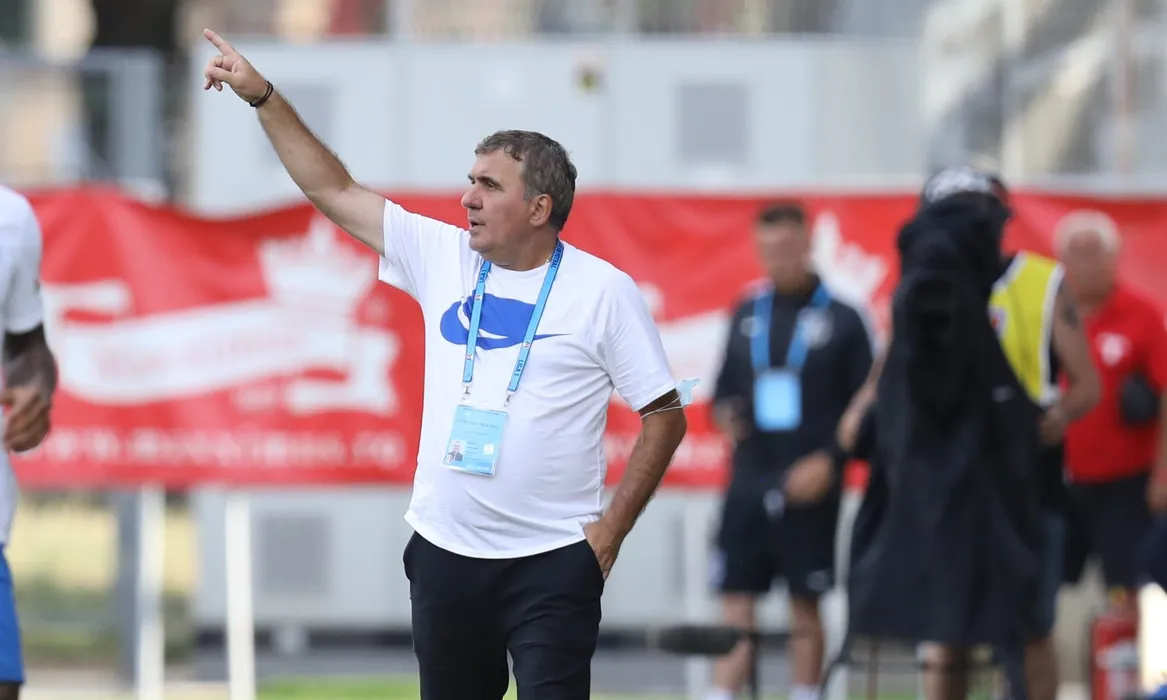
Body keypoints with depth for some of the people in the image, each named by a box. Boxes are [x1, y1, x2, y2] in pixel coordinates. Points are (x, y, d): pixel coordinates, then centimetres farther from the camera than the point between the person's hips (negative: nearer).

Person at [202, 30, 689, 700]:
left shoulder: (605, 291, -5)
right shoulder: (443, 257, 6)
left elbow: (666, 415, -1)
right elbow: (336, 191, 12)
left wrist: (610, 532, -6)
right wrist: (263, 96, 7)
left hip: (552, 562, -5)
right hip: (446, 551, 5)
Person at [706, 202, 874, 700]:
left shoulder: (842, 321, -2)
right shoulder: (748, 315, 11)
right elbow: (725, 388, 18)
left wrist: (829, 460, -14)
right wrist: (724, 416, -4)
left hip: (808, 486, -4)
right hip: (748, 483, 4)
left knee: (806, 607, 4)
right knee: (736, 605, 1)